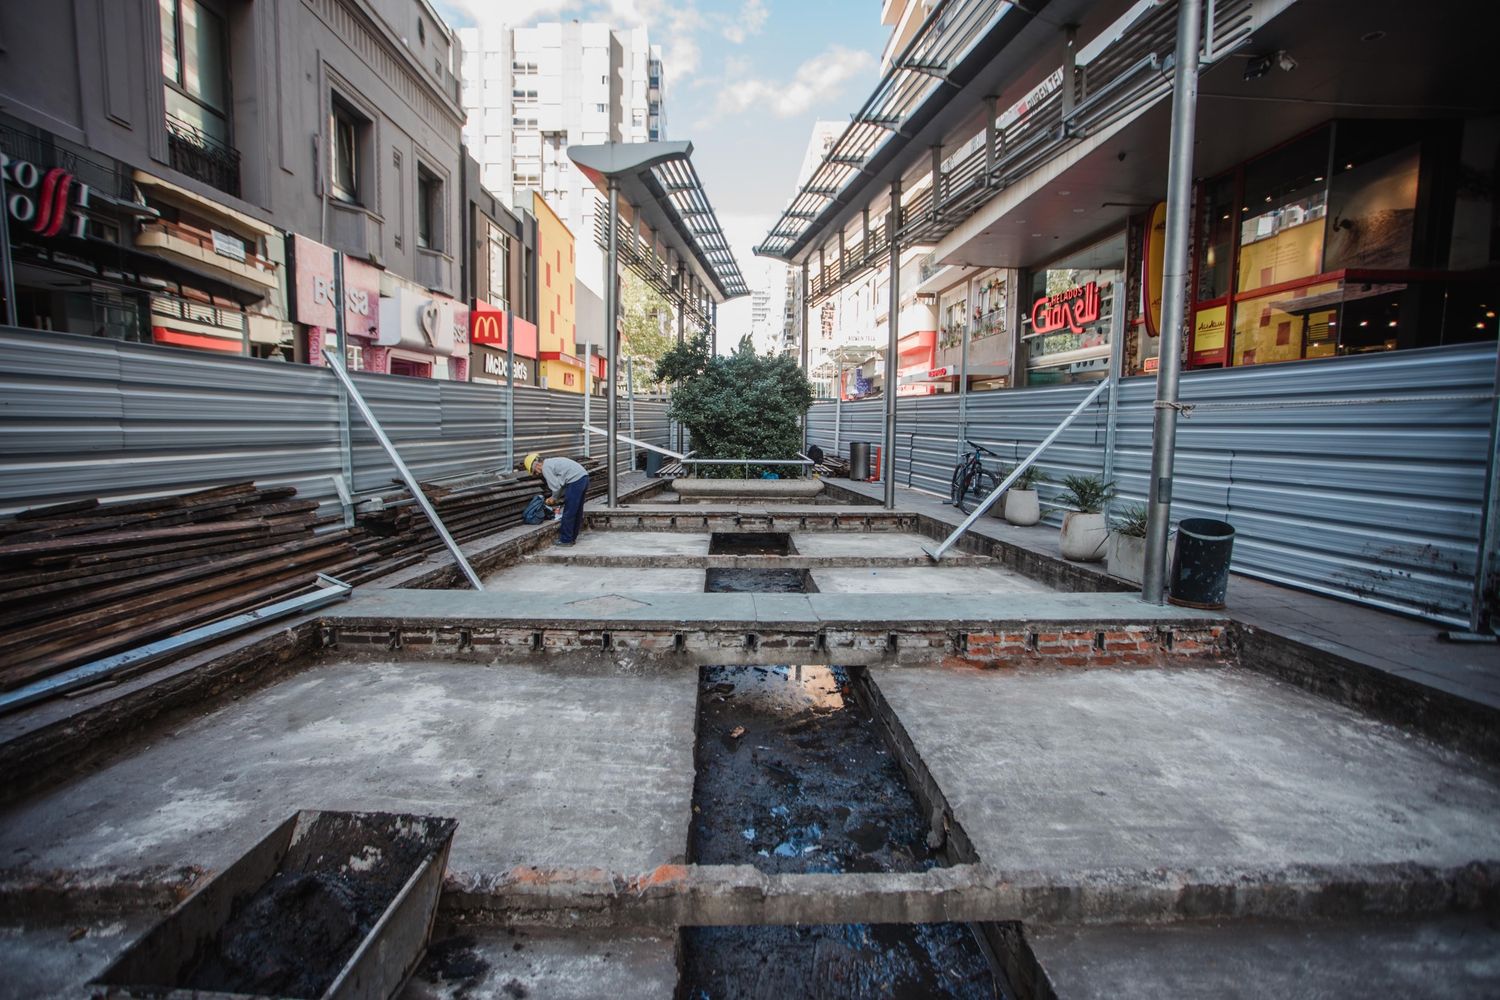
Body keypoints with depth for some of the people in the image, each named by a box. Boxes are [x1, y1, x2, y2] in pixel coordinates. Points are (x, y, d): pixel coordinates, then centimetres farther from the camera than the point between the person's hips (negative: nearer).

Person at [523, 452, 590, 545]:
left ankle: (566, 540, 10)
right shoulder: (552, 462, 24)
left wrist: (554, 498, 9)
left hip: (575, 481, -10)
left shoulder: (546, 467, -5)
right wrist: (558, 497, 20)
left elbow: (556, 486, -8)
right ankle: (572, 537, 27)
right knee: (577, 512, 17)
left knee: (568, 513, 1)